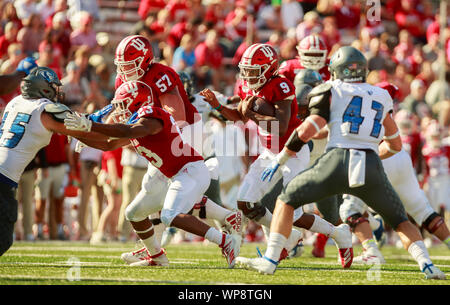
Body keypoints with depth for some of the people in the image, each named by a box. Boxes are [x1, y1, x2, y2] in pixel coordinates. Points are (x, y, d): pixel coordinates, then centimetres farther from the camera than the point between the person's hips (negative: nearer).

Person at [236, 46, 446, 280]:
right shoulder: (381, 97, 24)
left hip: (337, 163, -3)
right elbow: (395, 145, 30)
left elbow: (307, 131, 0)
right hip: (372, 170, 3)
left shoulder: (332, 91, 11)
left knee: (287, 199, 17)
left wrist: (279, 160, 10)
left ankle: (270, 260, 8)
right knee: (399, 220, 22)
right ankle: (427, 265, 1)